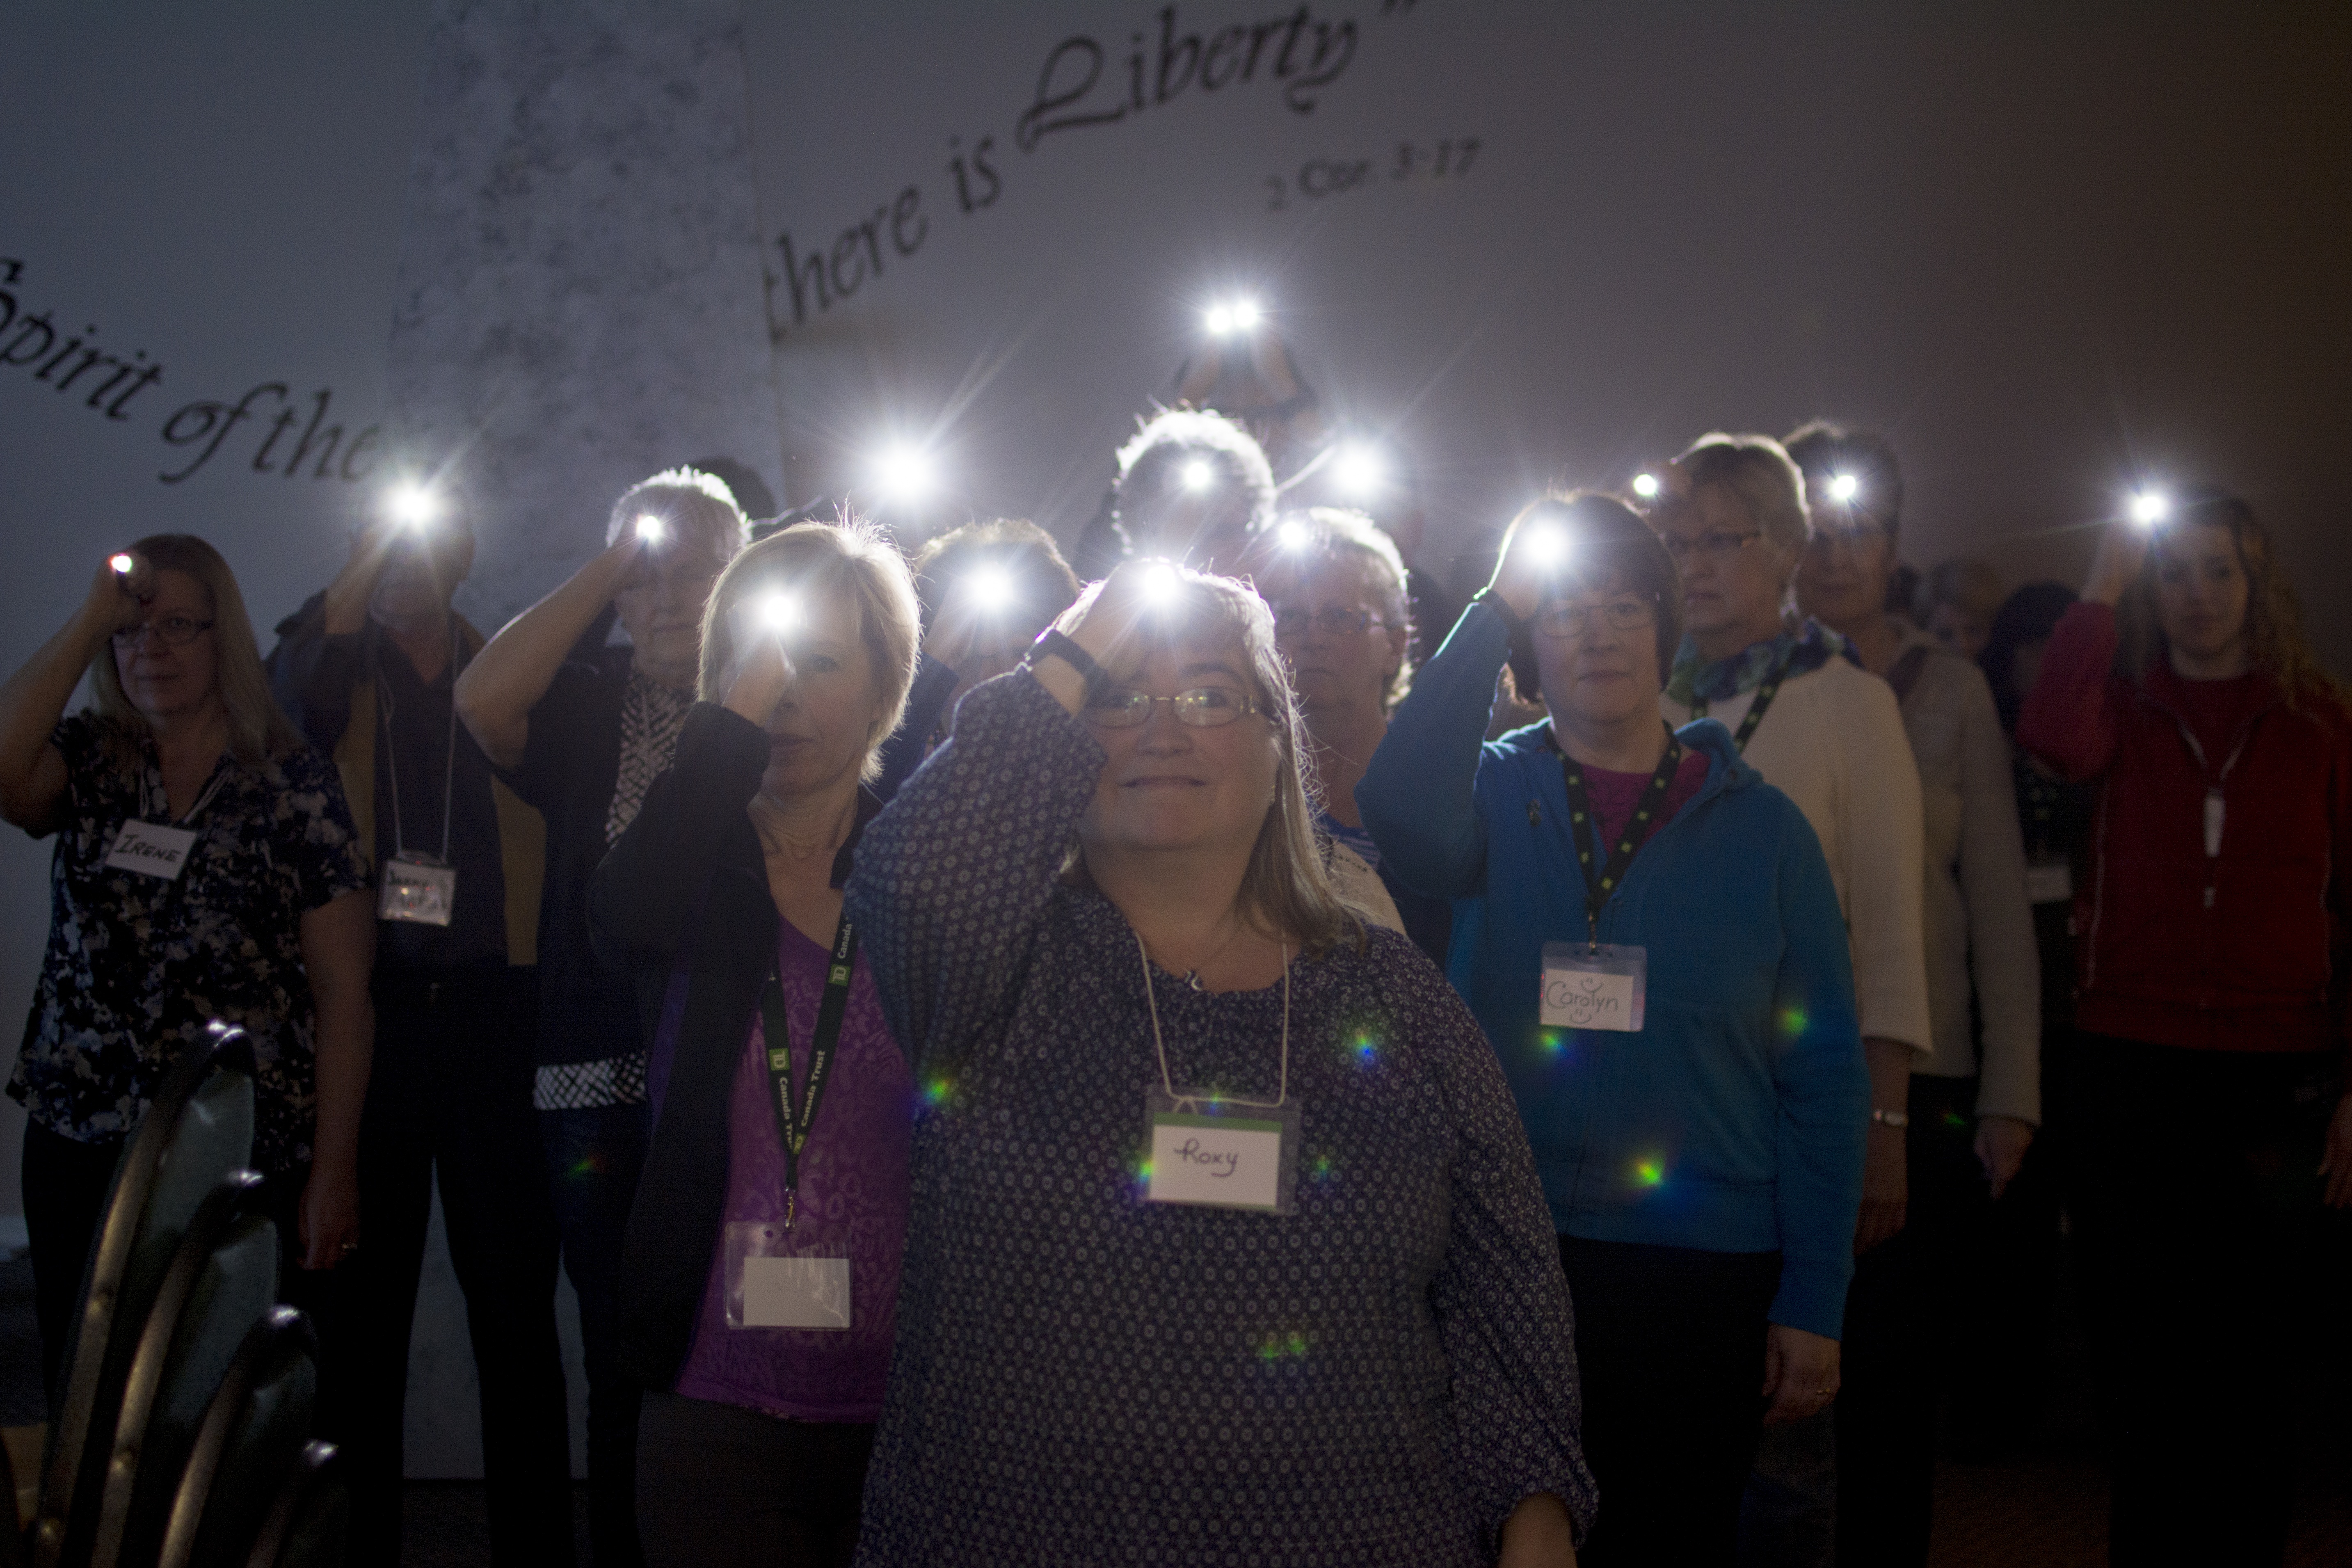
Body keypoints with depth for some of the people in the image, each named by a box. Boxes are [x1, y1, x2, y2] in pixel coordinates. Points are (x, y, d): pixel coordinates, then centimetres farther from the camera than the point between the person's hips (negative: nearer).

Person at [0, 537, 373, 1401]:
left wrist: (335, 1169, -7)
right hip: (83, 1155, 3)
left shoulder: (295, 783, 0)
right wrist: (93, 616, -14)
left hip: (260, 1164, -2)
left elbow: (342, 986, -2)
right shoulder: (87, 760, 8)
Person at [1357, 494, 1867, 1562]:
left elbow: (1824, 1075, 1)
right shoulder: (1497, 793, 3)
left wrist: (1814, 1303, -4)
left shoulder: (1758, 825, 3)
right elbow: (1403, 816, -22)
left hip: (1704, 1272, 0)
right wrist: (1496, 613, -18)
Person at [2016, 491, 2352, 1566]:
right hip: (2134, 1066, 1)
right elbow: (2057, 742, -19)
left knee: (2260, 1359, 4)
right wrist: (2105, 584, -12)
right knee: (2139, 1356, 8)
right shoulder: (2125, 704, 6)